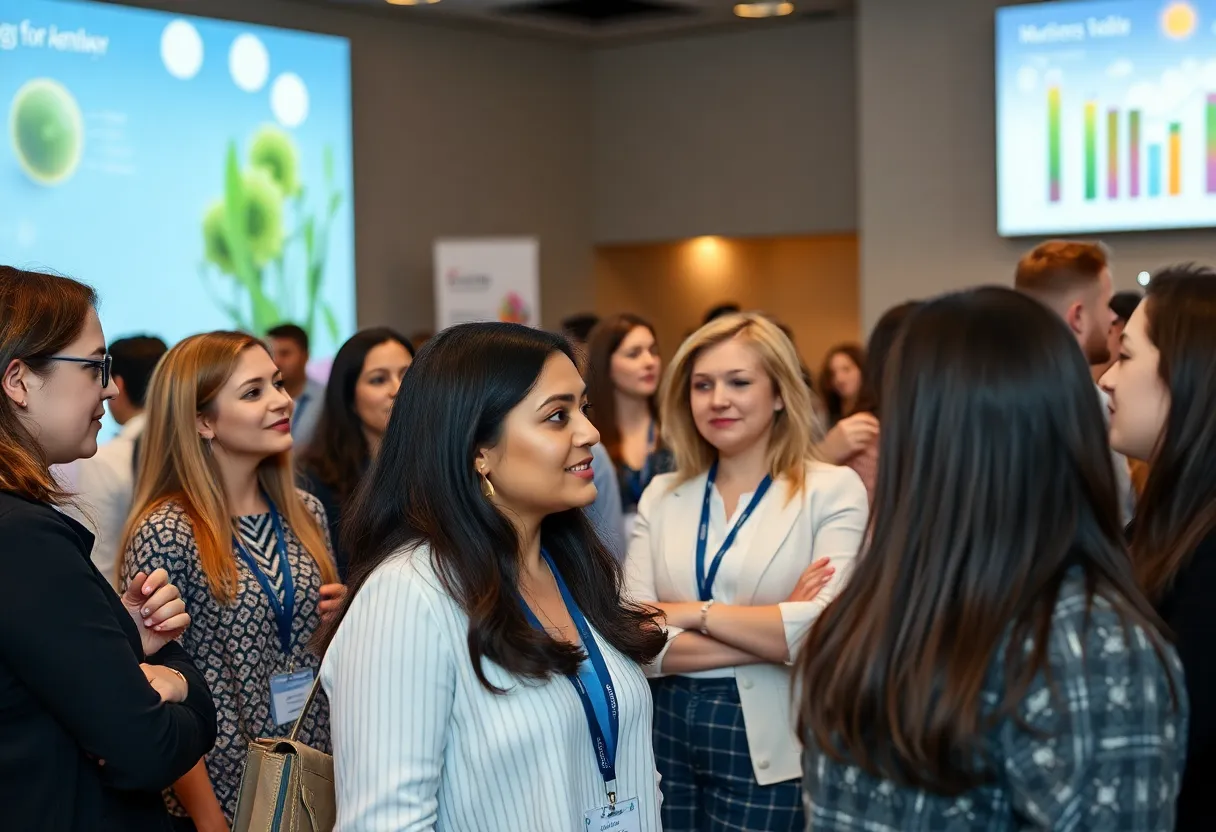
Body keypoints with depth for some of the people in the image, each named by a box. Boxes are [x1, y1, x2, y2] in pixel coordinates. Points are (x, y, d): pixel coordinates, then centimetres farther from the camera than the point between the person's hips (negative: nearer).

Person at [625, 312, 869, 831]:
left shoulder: (832, 490, -6)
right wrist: (772, 633, -15)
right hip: (666, 731, 3)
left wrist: (695, 613, -13)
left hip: (768, 746, -3)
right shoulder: (661, 496, 5)